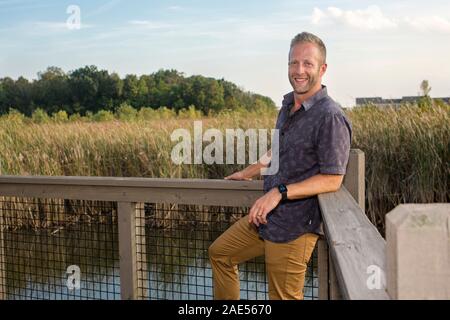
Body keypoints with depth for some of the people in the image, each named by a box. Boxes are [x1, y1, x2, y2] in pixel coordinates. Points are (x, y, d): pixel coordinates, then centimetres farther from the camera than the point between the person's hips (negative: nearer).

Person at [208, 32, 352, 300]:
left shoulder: (330, 117, -20)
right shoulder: (288, 104, 7)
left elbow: (332, 180, -22)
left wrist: (280, 192, -27)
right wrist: (247, 173, 29)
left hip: (294, 227, -9)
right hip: (266, 216, 9)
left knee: (283, 297, 2)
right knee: (219, 252, 21)